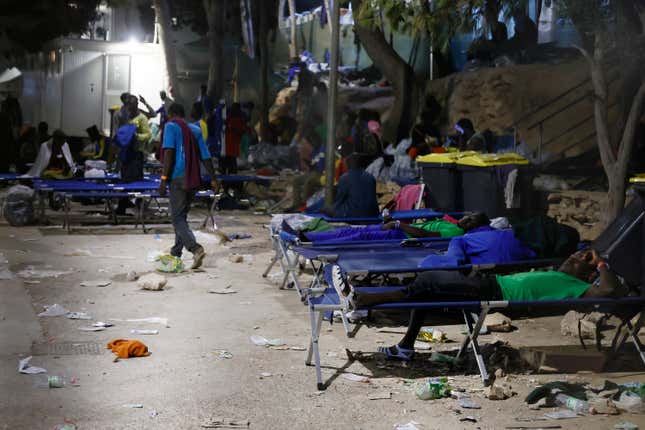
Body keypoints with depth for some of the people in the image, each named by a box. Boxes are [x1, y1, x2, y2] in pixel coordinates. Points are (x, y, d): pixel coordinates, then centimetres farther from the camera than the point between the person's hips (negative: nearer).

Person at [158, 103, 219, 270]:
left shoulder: (171, 126, -2)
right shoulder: (195, 129, 16)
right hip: (193, 180, 6)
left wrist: (164, 179, -16)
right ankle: (176, 252, 26)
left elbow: (169, 152, -14)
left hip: (178, 179, -6)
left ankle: (195, 248, -26)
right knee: (182, 216, 19)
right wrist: (213, 179, 15)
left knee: (177, 218, -6)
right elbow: (205, 156, 14)